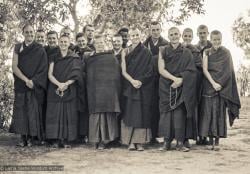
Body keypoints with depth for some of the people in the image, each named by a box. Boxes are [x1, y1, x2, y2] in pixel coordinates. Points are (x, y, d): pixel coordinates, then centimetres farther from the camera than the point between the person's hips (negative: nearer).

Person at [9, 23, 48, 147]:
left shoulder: (40, 50, 3)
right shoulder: (18, 48, 8)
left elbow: (43, 69, -3)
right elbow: (14, 67, -1)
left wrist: (33, 81, -15)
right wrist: (26, 80, -13)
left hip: (35, 87, -2)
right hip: (20, 86, 2)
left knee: (33, 111, -6)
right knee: (21, 110, -2)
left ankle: (31, 138, 1)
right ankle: (23, 138, 4)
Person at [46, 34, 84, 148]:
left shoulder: (74, 58, 7)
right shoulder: (54, 58, 12)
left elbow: (75, 75, -3)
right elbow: (50, 75, 2)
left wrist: (66, 84, -18)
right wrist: (59, 84, -16)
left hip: (70, 91, -1)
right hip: (54, 90, 1)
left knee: (69, 115, -5)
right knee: (56, 114, -4)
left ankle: (66, 140, -2)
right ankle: (57, 140, -1)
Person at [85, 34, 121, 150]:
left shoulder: (112, 58, 8)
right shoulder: (89, 59, 14)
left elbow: (117, 75, 4)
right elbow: (87, 77, 15)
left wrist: (117, 91, -4)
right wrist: (88, 91, 6)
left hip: (109, 91, -1)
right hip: (94, 92, 1)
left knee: (107, 114, -3)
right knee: (96, 114, -3)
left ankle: (104, 139, 2)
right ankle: (97, 140, 0)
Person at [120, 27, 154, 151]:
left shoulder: (146, 52, 5)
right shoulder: (125, 52, 9)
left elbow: (149, 71, -2)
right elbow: (123, 71, 2)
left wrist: (140, 81, -16)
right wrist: (132, 81, -15)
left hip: (144, 87, -1)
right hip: (129, 87, 1)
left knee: (142, 113, -4)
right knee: (130, 112, -3)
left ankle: (140, 142, -2)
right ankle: (131, 142, -1)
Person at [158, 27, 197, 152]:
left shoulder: (186, 53, 7)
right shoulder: (163, 51, 7)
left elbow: (190, 71, 1)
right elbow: (161, 70, -2)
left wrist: (180, 80, -15)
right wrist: (175, 78, -14)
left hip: (181, 88, 0)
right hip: (166, 87, 0)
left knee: (179, 113, -8)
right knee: (166, 113, -4)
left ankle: (180, 143, -5)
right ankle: (166, 142, 0)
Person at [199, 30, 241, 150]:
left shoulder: (226, 53, 6)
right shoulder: (207, 52, 8)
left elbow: (227, 71, -1)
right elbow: (205, 70, -2)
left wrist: (219, 84, -12)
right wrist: (213, 83, -14)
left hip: (222, 86, -1)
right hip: (208, 85, 1)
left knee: (219, 112, -3)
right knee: (208, 112, -3)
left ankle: (217, 141, 0)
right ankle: (211, 140, 3)